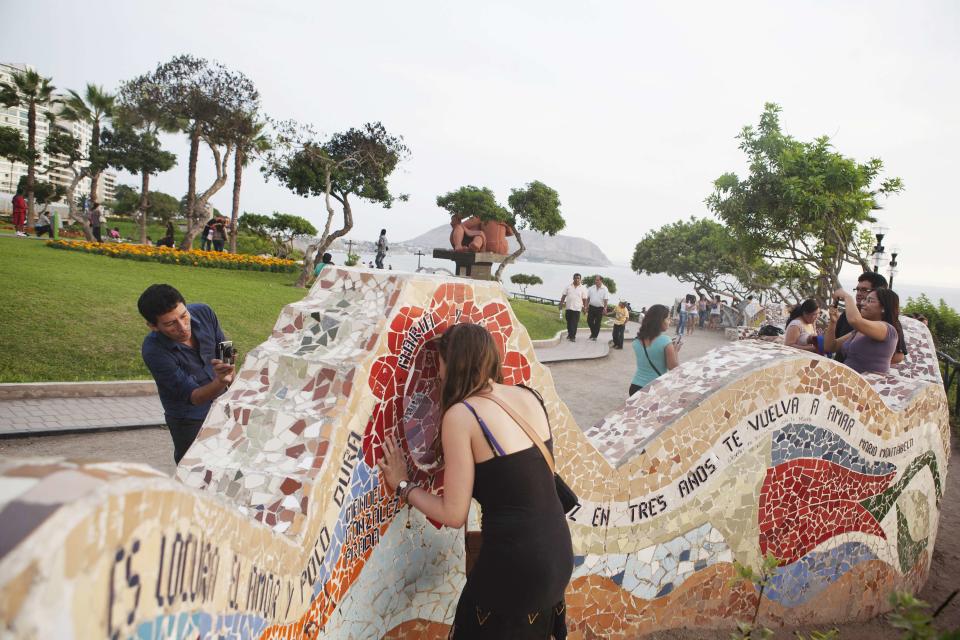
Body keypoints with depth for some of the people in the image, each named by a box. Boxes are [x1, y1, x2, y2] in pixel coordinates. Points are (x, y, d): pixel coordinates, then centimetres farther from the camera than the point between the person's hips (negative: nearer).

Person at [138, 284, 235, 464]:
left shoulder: (204, 313, -20)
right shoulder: (153, 351, -32)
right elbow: (192, 396, -32)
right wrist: (220, 382, -51)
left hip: (221, 404, 5)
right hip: (188, 420, -4)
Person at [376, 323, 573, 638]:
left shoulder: (461, 415, -16)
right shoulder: (530, 397, 2)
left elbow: (453, 515, -13)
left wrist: (402, 485, 2)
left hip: (515, 564, -6)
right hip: (559, 553, 7)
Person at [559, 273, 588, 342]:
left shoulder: (583, 288, 2)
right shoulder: (568, 286, 7)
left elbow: (584, 299, 1)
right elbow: (564, 296, 8)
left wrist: (585, 307, -3)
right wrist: (561, 304, 1)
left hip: (577, 308, -3)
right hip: (568, 307, 3)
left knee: (574, 323, -5)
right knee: (569, 322, 12)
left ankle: (573, 336, -2)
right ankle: (569, 334, 29)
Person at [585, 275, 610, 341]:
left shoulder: (604, 289, -5)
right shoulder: (591, 288, 5)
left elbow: (606, 299, -9)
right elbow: (588, 298, 10)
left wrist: (605, 308, -16)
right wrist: (587, 306, 7)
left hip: (600, 308, -3)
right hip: (591, 307, 3)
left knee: (597, 323, 4)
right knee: (589, 321, 2)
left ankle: (595, 336, 13)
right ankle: (593, 333, 24)